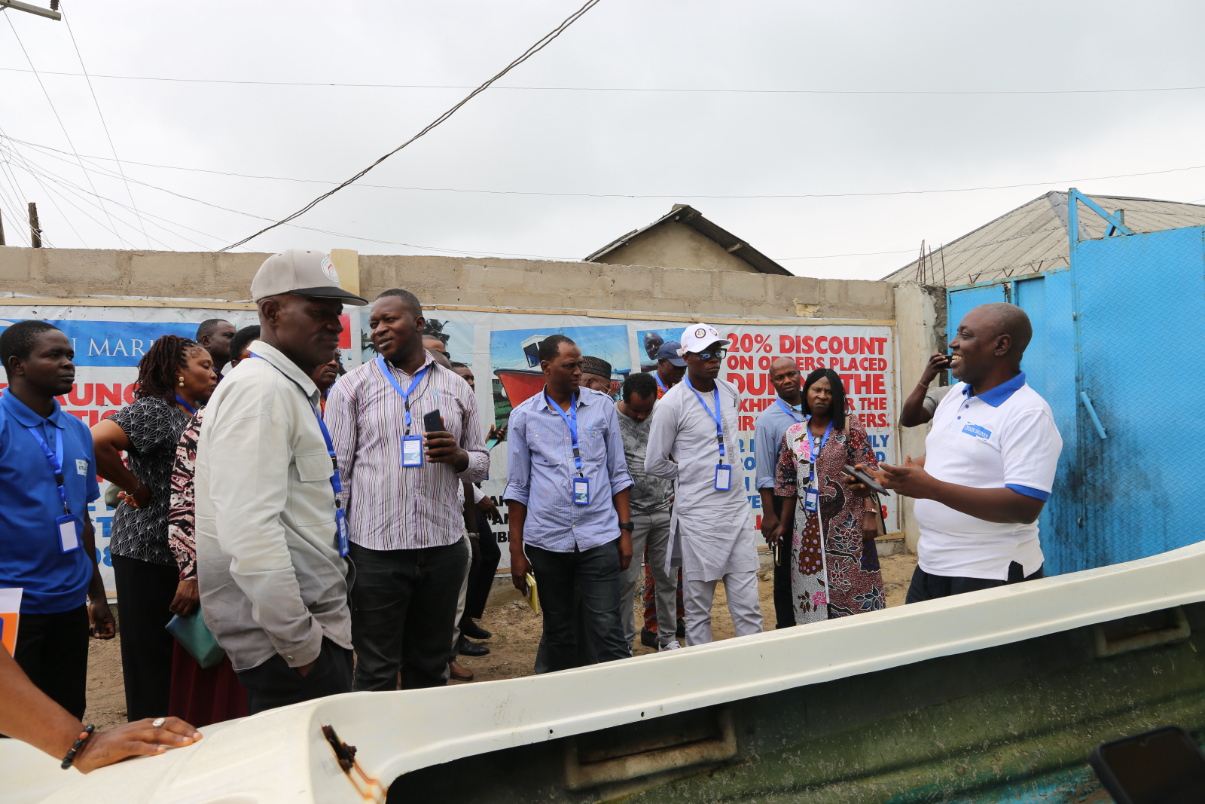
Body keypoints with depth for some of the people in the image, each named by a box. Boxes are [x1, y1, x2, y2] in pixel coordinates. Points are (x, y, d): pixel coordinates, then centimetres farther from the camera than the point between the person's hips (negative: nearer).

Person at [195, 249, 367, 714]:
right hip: (289, 643, -10)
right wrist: (300, 641, -20)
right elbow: (249, 529, -26)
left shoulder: (289, 388, 17)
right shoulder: (259, 388, -16)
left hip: (310, 625, 10)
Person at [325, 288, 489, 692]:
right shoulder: (352, 387, 4)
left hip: (443, 546, 3)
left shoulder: (457, 388, 11)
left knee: (431, 667, 13)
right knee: (376, 673, 4)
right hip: (375, 548, -2)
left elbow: (482, 463, 15)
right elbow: (336, 472, 1)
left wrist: (458, 457, -9)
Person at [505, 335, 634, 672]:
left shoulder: (602, 406, 5)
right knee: (558, 634, 12)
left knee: (608, 631, -3)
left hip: (599, 537, 0)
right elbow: (517, 487, 6)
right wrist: (516, 551, 3)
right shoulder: (524, 416, 2)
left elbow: (618, 473, 10)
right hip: (546, 540, 1)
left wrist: (625, 530, 4)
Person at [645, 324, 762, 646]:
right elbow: (654, 464, -2)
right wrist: (689, 474, 8)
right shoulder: (672, 404, -9)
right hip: (698, 515, -5)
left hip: (736, 510, 5)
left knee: (747, 606, 6)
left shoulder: (731, 393, 9)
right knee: (698, 608, 5)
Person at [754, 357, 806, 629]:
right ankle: (786, 628, 18)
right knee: (786, 571, 6)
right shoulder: (767, 420, -5)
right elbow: (764, 474, -7)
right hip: (785, 502, -4)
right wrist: (770, 514, -10)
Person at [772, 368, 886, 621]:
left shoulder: (850, 428, -2)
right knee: (813, 583, 6)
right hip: (808, 527, 3)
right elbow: (790, 484, 11)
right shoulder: (792, 435, 7)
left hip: (846, 524, -3)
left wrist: (870, 513, -14)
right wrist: (783, 524, 12)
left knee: (852, 584, 0)